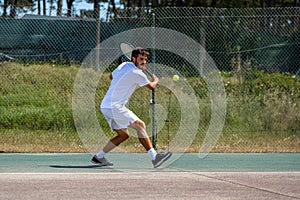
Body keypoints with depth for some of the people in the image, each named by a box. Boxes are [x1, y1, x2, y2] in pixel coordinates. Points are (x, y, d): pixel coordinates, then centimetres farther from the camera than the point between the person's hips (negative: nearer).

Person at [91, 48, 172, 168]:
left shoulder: (123, 65, 13)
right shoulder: (137, 73, -12)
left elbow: (111, 76, 33)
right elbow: (151, 86, 4)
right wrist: (155, 80, 25)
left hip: (105, 106, 9)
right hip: (114, 107, -9)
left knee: (124, 135, 16)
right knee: (140, 125, -15)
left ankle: (99, 157, 18)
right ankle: (154, 157, -25)